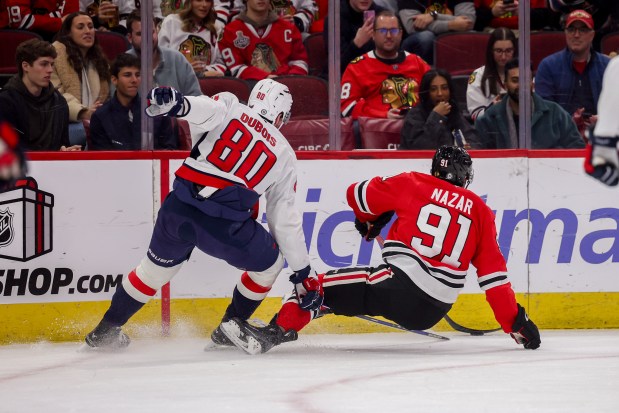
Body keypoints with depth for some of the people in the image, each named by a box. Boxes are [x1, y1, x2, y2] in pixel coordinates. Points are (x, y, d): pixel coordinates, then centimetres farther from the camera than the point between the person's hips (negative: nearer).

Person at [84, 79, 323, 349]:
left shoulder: (229, 107, 16)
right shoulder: (284, 155, 17)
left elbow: (205, 109, -12)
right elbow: (286, 220, 16)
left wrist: (176, 104, -33)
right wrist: (304, 273, 22)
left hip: (178, 209, 2)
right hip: (225, 225, -2)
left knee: (157, 266, 27)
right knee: (269, 262, 26)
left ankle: (105, 331, 36)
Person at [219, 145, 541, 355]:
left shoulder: (415, 185, 8)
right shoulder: (480, 211, 15)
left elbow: (358, 194, 11)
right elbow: (493, 274, 11)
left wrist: (369, 220, 32)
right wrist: (516, 321, 14)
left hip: (399, 283, -4)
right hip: (432, 312, 4)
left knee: (321, 287, 3)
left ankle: (275, 333, -14)